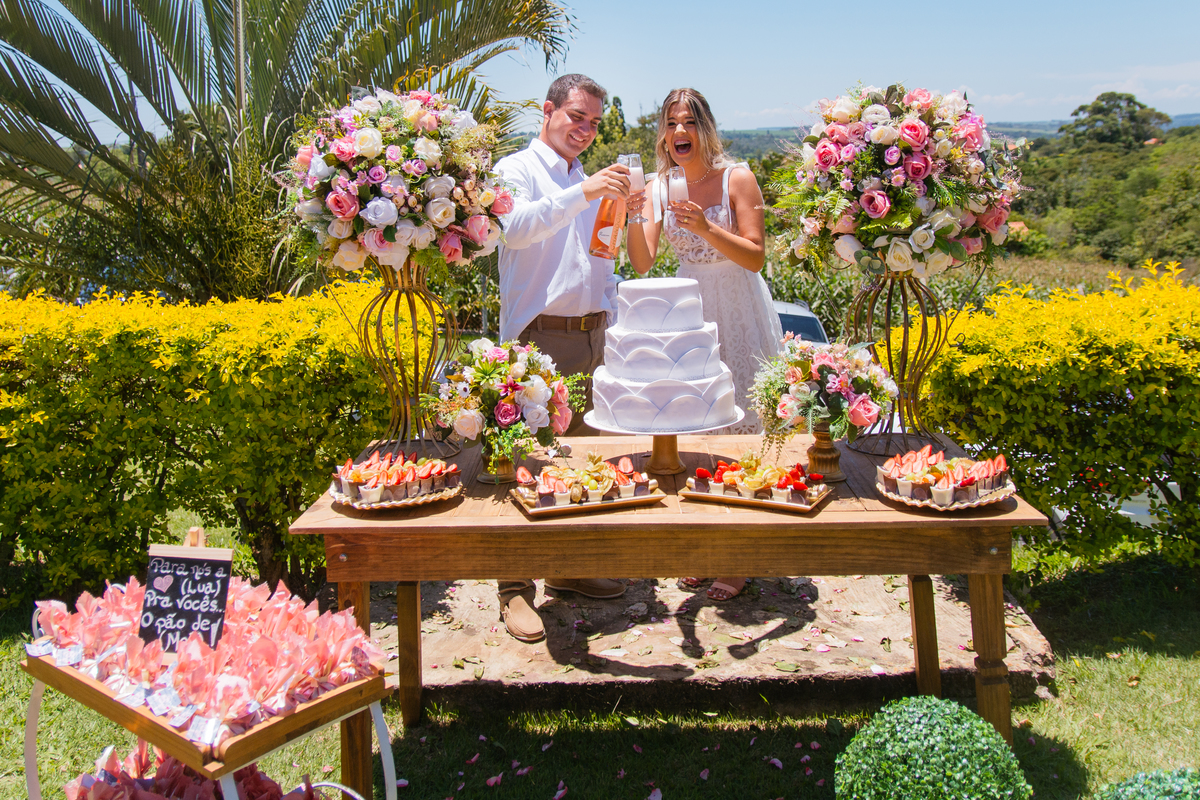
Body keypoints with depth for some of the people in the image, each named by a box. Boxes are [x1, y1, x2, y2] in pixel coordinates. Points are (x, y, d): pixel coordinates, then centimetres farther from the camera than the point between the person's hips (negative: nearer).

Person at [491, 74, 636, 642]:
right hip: (539, 337, -7)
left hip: (591, 337, 8)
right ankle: (515, 589, 0)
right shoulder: (518, 169, 0)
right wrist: (583, 193, -31)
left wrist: (612, 322, 16)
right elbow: (517, 227, -23)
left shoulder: (589, 181, 24)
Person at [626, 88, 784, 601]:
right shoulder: (660, 186, 4)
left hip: (738, 313, -4)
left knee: (740, 428, -1)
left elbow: (756, 256, -12)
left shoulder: (736, 178, -8)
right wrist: (634, 213, -19)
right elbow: (642, 263, -3)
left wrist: (707, 228, -25)